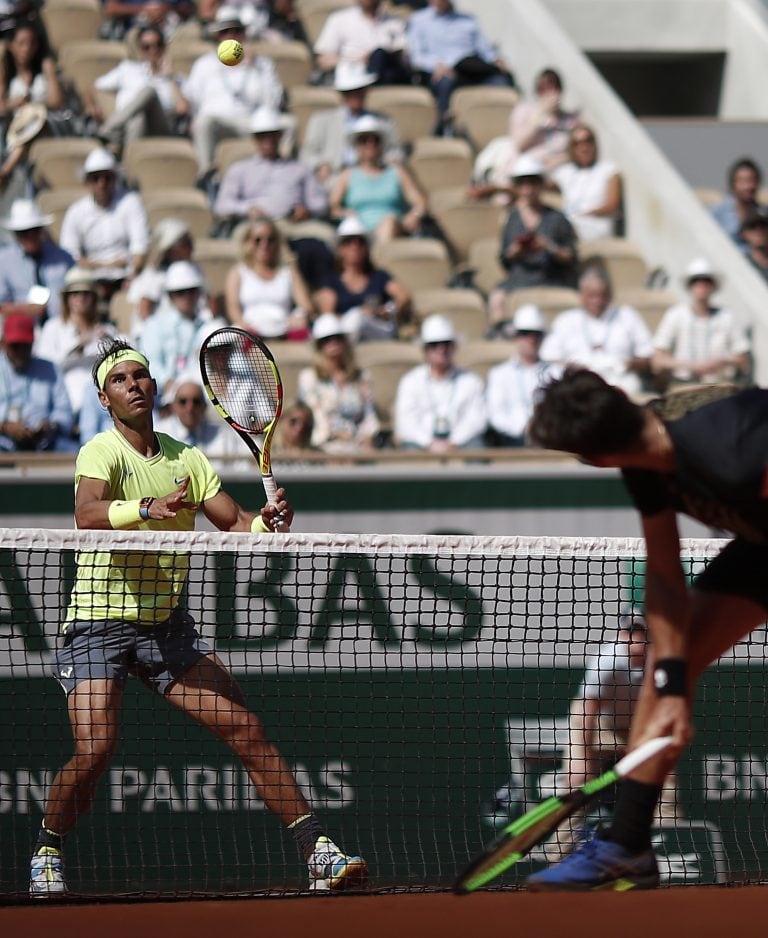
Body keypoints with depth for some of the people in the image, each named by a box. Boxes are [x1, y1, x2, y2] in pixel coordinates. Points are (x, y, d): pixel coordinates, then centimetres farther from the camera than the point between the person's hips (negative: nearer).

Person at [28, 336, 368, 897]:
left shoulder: (186, 460, 10)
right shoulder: (101, 452, -9)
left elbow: (236, 524, 6)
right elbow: (88, 513, -29)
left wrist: (267, 522, -17)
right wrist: (149, 509, -47)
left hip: (168, 626, 5)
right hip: (100, 621, -5)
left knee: (246, 729, -5)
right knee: (95, 749, -19)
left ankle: (319, 852, -3)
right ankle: (47, 854, 7)